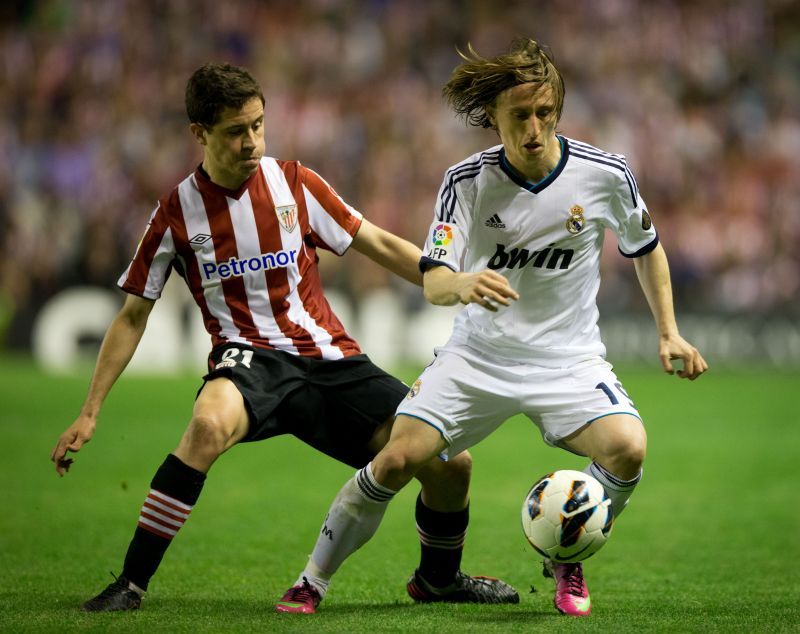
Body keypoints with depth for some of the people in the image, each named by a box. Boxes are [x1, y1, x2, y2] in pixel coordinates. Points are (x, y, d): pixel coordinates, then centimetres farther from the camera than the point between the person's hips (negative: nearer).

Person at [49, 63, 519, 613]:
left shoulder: (294, 183, 4)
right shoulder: (178, 212, 1)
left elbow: (380, 244, 11)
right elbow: (133, 317, 7)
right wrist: (90, 412, 3)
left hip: (330, 357, 3)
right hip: (249, 360, -3)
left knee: (449, 463, -10)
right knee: (209, 424, -40)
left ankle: (440, 577, 23)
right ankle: (131, 583, -29)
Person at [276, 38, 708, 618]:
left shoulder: (604, 174, -9)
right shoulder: (467, 181, -11)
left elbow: (645, 248, 10)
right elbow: (433, 282, -16)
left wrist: (669, 332, 5)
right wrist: (462, 285, -40)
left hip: (569, 358, 0)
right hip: (479, 353, 0)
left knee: (627, 446, -27)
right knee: (397, 460, -15)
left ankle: (566, 562, 2)